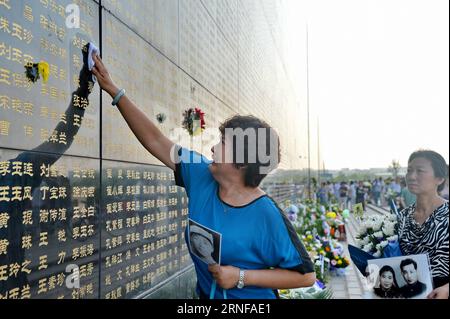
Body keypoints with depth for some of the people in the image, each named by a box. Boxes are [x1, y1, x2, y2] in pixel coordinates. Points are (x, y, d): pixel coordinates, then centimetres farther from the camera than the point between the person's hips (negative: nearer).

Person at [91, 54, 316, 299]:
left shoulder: (266, 216, -25)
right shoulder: (202, 176, -11)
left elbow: (306, 275, -18)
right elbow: (155, 140, -6)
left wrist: (241, 277, -22)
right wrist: (114, 91, -5)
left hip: (252, 297, -5)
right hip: (205, 293, 5)